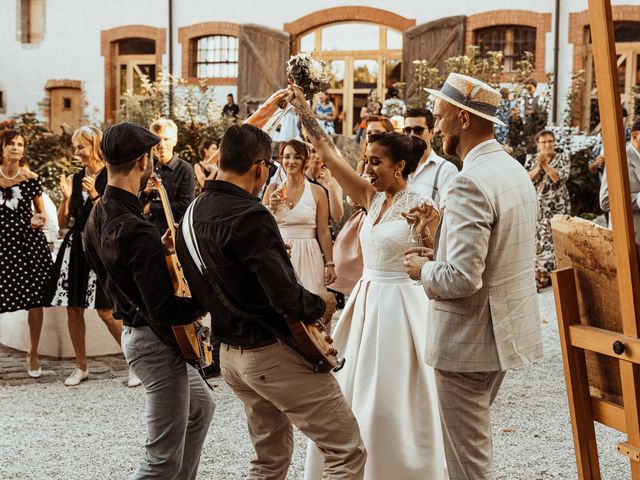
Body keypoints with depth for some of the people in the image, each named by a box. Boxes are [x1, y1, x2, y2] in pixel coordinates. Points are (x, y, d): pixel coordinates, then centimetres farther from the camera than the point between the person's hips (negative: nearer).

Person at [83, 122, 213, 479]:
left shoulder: (97, 218, 2)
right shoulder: (139, 232, -28)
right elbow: (165, 312, -28)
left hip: (134, 328, 10)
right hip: (158, 343, -10)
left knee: (201, 408, 28)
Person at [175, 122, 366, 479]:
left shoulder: (194, 211, 6)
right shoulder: (249, 215, -21)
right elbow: (287, 297, -27)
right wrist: (322, 306, -7)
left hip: (232, 352, 9)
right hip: (274, 353, -9)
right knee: (348, 451, -2)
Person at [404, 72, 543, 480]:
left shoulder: (471, 182, -23)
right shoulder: (514, 169, 8)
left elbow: (462, 277, -28)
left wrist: (424, 269, -9)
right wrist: (440, 253, 11)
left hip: (469, 339, -10)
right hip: (506, 330, 10)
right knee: (476, 441, 23)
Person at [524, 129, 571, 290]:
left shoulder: (563, 158, 4)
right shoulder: (530, 159, 9)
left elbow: (560, 177, -11)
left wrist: (545, 164, -15)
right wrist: (538, 167, -15)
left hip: (557, 206, -1)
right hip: (537, 207, 1)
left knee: (556, 238, -5)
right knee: (537, 239, -1)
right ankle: (539, 276, 4)